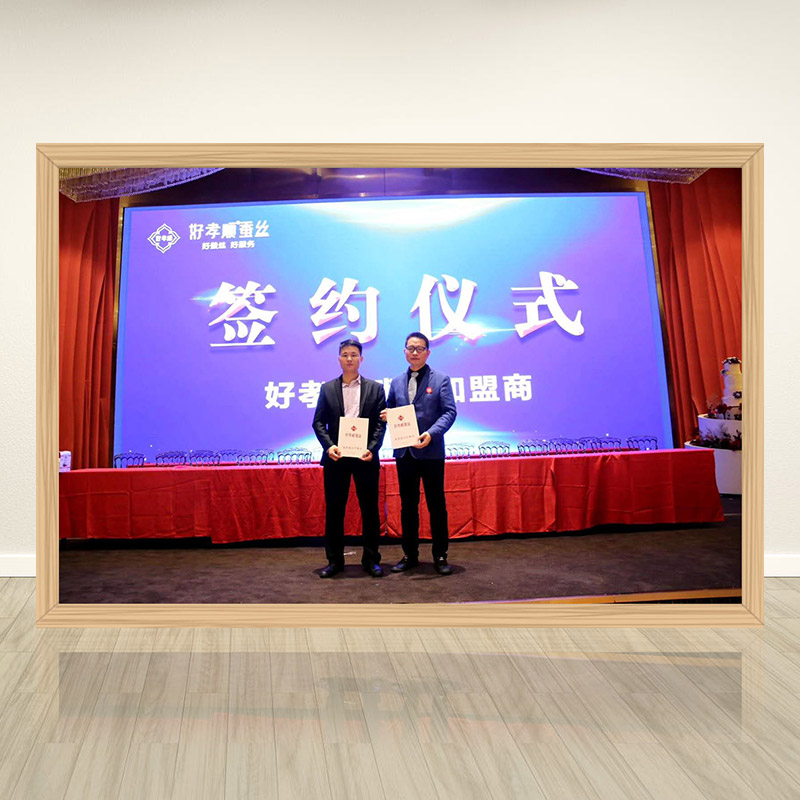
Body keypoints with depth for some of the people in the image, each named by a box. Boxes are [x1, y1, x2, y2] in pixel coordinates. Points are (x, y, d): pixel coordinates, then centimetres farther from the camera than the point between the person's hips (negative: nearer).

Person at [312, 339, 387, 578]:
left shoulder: (375, 388, 6)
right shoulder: (327, 388, 9)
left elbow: (380, 423, 1)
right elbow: (319, 422, 5)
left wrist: (372, 449, -13)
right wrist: (328, 446, -11)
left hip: (365, 457, -1)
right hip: (336, 457, 1)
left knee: (370, 509, 4)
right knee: (334, 509, 5)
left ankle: (371, 560, 15)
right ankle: (335, 560, 16)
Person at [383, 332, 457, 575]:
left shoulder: (440, 379, 0)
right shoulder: (397, 382, 13)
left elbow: (450, 412, -7)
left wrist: (431, 433, -21)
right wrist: (387, 416, -7)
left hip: (431, 451, -4)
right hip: (404, 453, 4)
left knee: (436, 505, 3)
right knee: (407, 506, 11)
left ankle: (440, 556, 13)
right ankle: (410, 555, 21)